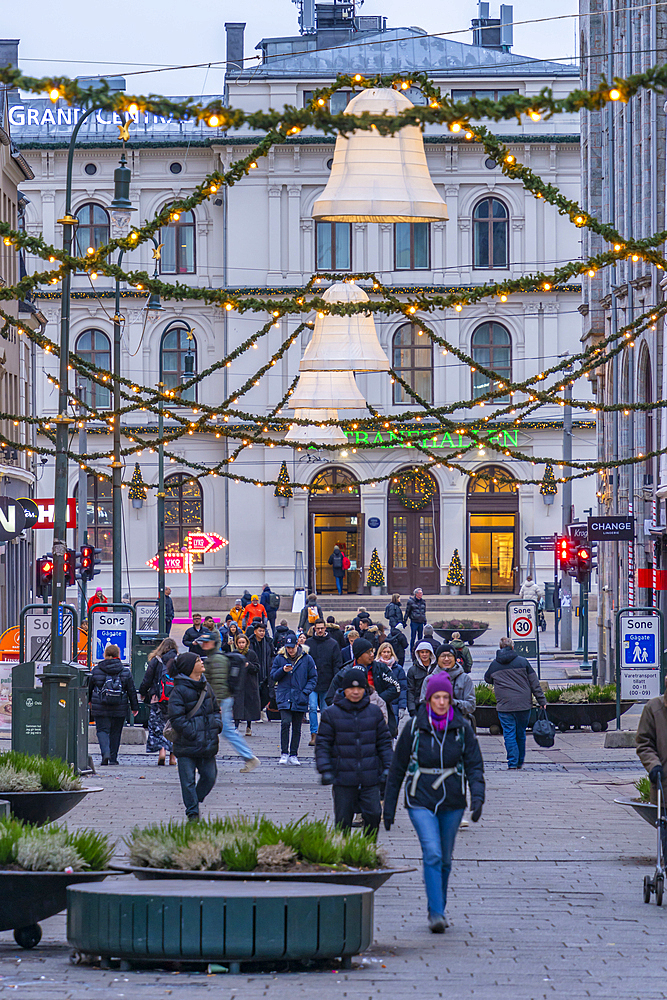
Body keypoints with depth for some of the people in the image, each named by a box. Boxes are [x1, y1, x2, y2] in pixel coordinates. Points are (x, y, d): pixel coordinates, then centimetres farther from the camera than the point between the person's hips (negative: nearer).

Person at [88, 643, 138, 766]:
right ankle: (113, 758, 17)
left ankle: (105, 752, -22)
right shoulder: (125, 672, -1)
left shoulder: (96, 670, -1)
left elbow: (89, 688, 12)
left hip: (100, 709, -1)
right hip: (119, 709, 1)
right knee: (115, 732, 12)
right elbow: (131, 691, 4)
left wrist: (89, 701, 31)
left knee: (102, 730, 2)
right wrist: (134, 707, 14)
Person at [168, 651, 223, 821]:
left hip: (207, 743, 6)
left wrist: (216, 725, 5)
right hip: (187, 744, -6)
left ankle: (195, 800, 28)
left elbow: (216, 709, 23)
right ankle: (192, 813, 7)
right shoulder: (179, 690, -10)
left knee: (210, 776, 7)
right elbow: (176, 718, -14)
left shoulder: (206, 686, 12)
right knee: (188, 780, -1)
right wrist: (191, 733, -19)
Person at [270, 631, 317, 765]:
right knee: (285, 723, -16)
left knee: (297, 728, 6)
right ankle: (284, 754, -10)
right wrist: (283, 671, -11)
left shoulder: (307, 659, 2)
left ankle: (293, 755, 14)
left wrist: (305, 691, -7)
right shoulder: (280, 658, 5)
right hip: (284, 697, -1)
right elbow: (273, 677, 9)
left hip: (300, 699, 1)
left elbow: (313, 678, 6)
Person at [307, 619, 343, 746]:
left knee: (325, 710, 7)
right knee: (312, 708, -11)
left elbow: (338, 664, 3)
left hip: (327, 683, 0)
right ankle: (314, 734, -9)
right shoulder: (309, 643, 6)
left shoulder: (333, 644, 3)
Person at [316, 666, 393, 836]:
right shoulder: (331, 714, 0)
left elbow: (384, 742, 13)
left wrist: (387, 767, 5)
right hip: (343, 779, -1)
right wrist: (325, 770, -8)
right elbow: (322, 744, 1)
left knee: (373, 815, -6)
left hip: (370, 777, 1)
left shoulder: (374, 712, 7)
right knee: (343, 821, 4)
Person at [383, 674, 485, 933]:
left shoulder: (462, 727, 0)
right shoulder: (414, 727, -4)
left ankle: (438, 910, 29)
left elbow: (474, 765, 0)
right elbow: (397, 768, 3)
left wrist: (477, 797, -17)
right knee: (432, 854, -18)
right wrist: (389, 807, 5)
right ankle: (436, 914, -20)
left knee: (445, 859, 12)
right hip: (421, 802, -2)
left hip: (452, 803, 2)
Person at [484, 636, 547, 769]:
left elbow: (488, 679, 21)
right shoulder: (522, 661, -1)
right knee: (521, 734, 14)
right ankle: (520, 762, 23)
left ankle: (512, 763, -6)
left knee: (509, 734, 1)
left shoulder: (494, 664, 2)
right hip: (523, 704, 1)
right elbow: (534, 683, 2)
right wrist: (541, 700, 7)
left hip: (504, 706, -1)